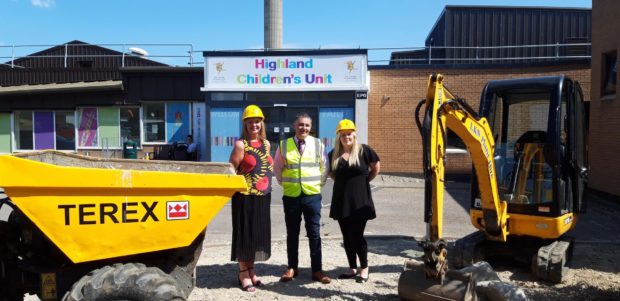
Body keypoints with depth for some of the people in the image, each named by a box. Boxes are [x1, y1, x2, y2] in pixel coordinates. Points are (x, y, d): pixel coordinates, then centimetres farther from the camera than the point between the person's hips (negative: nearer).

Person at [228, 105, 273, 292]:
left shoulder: (266, 143, 9)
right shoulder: (240, 144, -10)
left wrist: (265, 184, 11)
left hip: (263, 196, 6)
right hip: (245, 196, -6)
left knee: (258, 233, 12)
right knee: (244, 233, 2)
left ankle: (250, 271, 26)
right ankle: (243, 273, 15)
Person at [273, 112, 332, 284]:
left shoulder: (318, 144, -2)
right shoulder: (283, 145, -2)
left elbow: (324, 168, 11)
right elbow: (277, 168, 11)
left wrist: (319, 183, 11)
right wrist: (284, 183, 11)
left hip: (312, 195, 0)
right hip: (291, 196, 0)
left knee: (314, 234, 4)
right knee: (292, 234, 11)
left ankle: (317, 270, 12)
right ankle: (291, 268, 23)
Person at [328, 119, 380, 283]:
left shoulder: (364, 150, -7)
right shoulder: (333, 154, 5)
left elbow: (376, 168, 5)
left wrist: (363, 182, 4)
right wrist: (343, 182, 8)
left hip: (359, 201, -4)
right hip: (341, 201, 4)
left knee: (357, 236, -2)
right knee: (347, 237, 11)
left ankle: (364, 268, 16)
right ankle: (353, 268, 24)